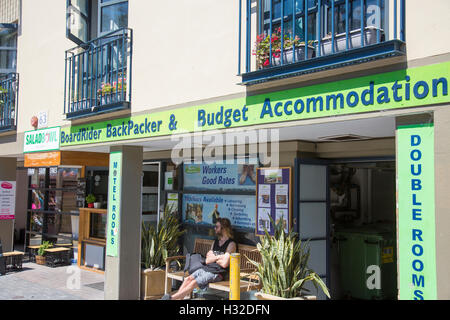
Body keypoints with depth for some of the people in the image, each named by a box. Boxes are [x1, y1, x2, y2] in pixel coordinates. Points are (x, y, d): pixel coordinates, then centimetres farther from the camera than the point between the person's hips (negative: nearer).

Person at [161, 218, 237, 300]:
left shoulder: (231, 244, -5)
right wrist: (218, 257, -5)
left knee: (194, 282, -23)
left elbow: (224, 264, -15)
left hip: (217, 273, -7)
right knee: (188, 279, -17)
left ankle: (172, 297, -23)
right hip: (206, 268, 7)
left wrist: (212, 257, 2)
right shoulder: (215, 242, 20)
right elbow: (207, 261, 13)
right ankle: (177, 299, -24)